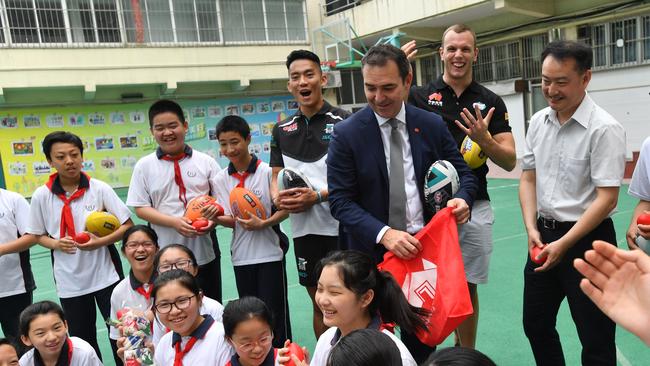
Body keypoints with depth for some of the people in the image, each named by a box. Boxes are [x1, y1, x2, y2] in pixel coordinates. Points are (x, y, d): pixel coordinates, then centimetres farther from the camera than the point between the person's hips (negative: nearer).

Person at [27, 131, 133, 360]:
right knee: (82, 341, 16)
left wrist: (99, 242, -19)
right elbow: (38, 235, 8)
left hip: (105, 274, -2)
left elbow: (128, 226, -5)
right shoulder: (41, 196, -4)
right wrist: (56, 244, -12)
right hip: (69, 280, 2)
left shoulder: (99, 188, -9)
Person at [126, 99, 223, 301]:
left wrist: (213, 219, -16)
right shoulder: (144, 166, 0)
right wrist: (174, 222, -17)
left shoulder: (206, 162, 0)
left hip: (205, 252, 1)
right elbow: (141, 208, -2)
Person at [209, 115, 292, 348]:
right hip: (241, 256, 4)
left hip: (270, 252, -4)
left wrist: (263, 224, -22)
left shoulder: (267, 172, -10)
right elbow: (231, 221, 0)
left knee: (274, 313, 3)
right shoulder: (221, 179, 1)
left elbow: (285, 209, -8)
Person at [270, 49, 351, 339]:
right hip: (303, 229, 5)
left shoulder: (343, 122, -5)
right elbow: (275, 176, 13)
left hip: (341, 227, -4)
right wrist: (277, 198, -8)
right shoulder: (282, 130, 11)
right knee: (319, 302, 17)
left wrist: (317, 196, -19)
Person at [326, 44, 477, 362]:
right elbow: (340, 200, -11)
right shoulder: (346, 133, -8)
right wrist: (383, 233, -25)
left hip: (425, 249, 3)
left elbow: (463, 173, 8)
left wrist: (462, 199, -16)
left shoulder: (432, 125, 0)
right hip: (373, 252, -2)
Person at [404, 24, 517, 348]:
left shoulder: (491, 102, 3)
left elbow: (510, 161, -1)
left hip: (474, 208, 1)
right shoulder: (419, 96, 1)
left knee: (467, 287, 12)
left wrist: (483, 139, -21)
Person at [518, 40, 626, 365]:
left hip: (586, 238, -6)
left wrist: (564, 244, -18)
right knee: (535, 325, 18)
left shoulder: (604, 128, -16)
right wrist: (532, 229, -3)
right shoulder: (538, 122, 3)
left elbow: (606, 198, -18)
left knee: (595, 338, 8)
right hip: (544, 235, 6)